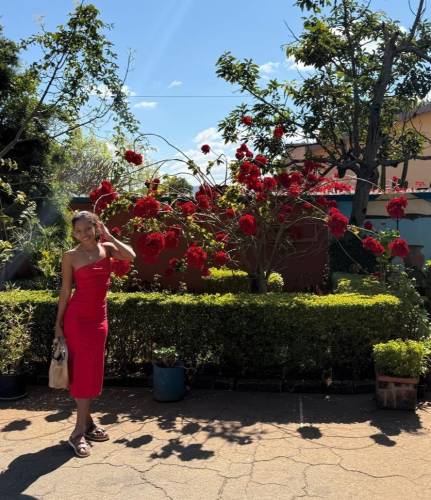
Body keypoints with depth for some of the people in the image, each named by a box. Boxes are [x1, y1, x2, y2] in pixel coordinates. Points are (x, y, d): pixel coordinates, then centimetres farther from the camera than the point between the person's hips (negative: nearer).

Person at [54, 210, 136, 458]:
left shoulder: (107, 248, 4)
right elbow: (65, 291, -3)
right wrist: (58, 323, -3)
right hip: (77, 316, -4)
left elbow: (130, 255, -15)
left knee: (93, 370, 11)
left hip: (99, 316, 4)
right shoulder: (71, 256, -5)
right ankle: (80, 430, 4)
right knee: (82, 369, -4)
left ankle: (86, 422, 25)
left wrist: (108, 236, -7)